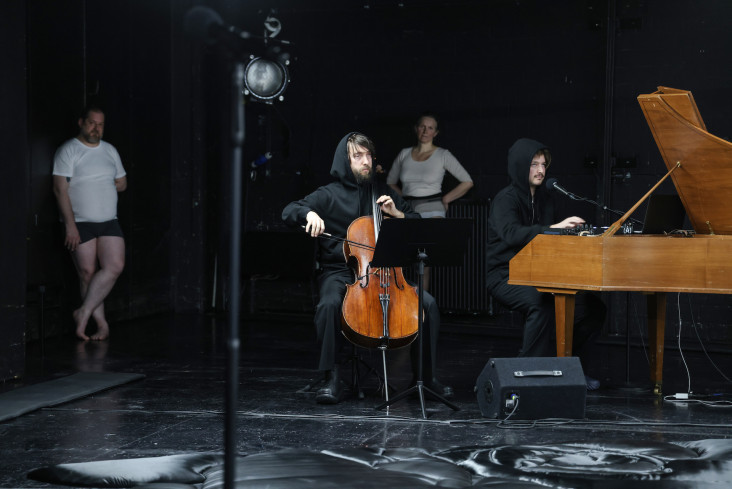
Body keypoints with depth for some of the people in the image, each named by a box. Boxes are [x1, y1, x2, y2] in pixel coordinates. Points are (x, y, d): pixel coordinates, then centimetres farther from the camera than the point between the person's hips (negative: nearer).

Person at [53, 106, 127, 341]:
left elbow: (122, 183, 21)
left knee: (115, 266, -12)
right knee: (88, 272, -4)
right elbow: (60, 189, -10)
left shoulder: (110, 150, 14)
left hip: (109, 222, 4)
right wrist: (70, 225, -17)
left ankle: (84, 313, -3)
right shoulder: (67, 151, -3)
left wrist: (102, 184, 2)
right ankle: (101, 322, 5)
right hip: (79, 223, -4)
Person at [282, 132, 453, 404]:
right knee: (328, 304, -37)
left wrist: (396, 213, -2)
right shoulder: (330, 195, 3)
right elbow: (289, 212, -7)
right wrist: (310, 213, -29)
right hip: (339, 272, -3)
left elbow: (417, 224, 19)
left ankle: (426, 375, -4)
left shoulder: (383, 192, 14)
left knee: (428, 303, -18)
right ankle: (332, 378, -22)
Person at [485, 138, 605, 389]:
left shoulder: (546, 198, 15)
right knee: (542, 303, -38)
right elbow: (511, 234, -31)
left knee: (593, 308, -4)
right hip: (506, 276, -8)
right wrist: (552, 228, -40)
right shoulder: (506, 199, -10)